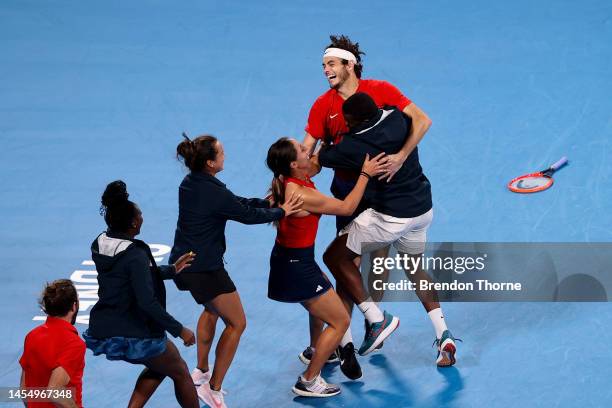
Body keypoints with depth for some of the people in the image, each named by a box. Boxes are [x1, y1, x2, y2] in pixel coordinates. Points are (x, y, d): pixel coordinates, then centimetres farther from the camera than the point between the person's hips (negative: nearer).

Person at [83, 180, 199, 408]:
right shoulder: (135, 254, -22)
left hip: (102, 332, 8)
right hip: (135, 335, -8)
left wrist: (172, 270, 25)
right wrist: (179, 330, -17)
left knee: (158, 366, 29)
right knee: (180, 372, 16)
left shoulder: (99, 246, 3)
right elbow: (148, 302, -26)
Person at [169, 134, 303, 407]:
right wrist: (281, 212, 3)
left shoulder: (190, 183, 2)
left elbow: (237, 203, 10)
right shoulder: (214, 193, -25)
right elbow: (247, 215, -12)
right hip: (205, 269, -9)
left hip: (183, 262, 9)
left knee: (212, 310, 33)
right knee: (236, 323, 4)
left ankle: (201, 372, 43)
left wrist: (267, 203, 4)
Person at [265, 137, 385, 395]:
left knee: (328, 293, 35)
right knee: (340, 321, 2)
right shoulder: (303, 196, -30)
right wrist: (365, 174, -11)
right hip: (296, 267, -10)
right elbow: (346, 208, -17)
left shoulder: (283, 181, -4)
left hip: (285, 257, 10)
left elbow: (314, 165, 20)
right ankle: (308, 383, 8)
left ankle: (316, 352, 54)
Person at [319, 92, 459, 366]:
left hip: (390, 218, -8)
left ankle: (376, 320, -2)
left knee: (335, 256, 5)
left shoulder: (354, 145, -24)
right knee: (415, 269, 27)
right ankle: (443, 336, 19)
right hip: (423, 209, 8)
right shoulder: (398, 118, -6)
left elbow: (322, 158, -6)